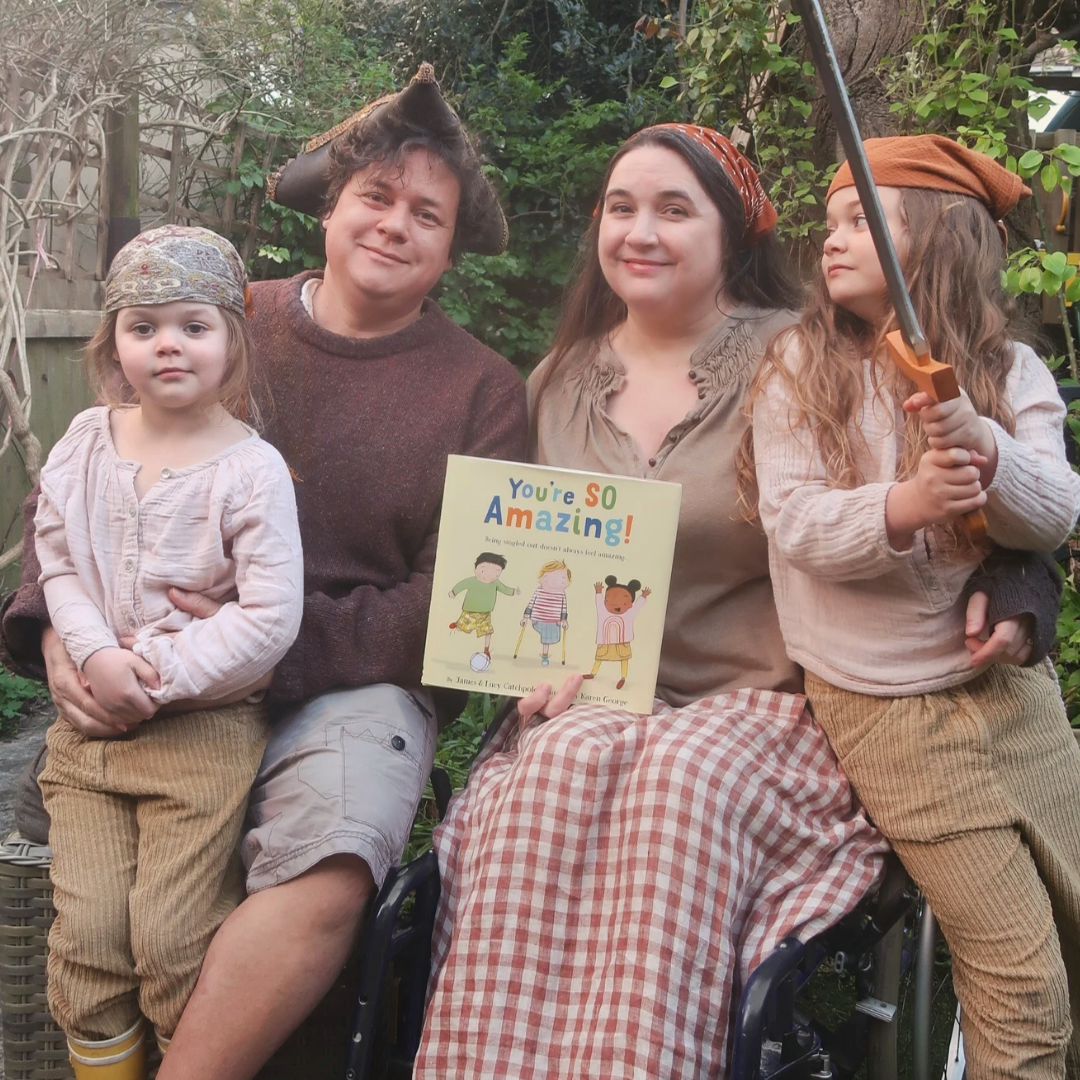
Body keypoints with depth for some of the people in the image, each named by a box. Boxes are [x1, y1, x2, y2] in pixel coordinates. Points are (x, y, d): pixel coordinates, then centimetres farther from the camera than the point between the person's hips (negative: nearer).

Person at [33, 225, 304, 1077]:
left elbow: (270, 619, -16)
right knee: (86, 934, 5)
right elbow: (58, 563, 5)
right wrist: (96, 655, -11)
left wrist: (163, 674, -18)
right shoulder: (88, 441, 3)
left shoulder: (251, 468, -12)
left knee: (172, 942, -2)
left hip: (202, 729, -4)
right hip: (90, 719, 5)